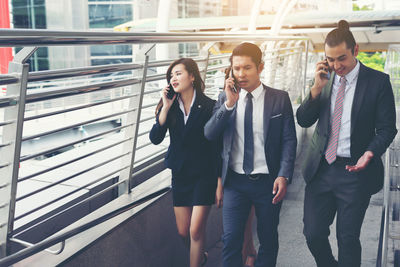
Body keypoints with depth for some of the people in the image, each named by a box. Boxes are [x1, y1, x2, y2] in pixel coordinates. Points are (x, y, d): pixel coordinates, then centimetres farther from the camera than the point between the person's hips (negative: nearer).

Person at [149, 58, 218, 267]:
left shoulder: (209, 106, -10)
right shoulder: (169, 106, 0)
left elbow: (219, 145, -6)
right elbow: (155, 138, -11)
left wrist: (220, 182, -5)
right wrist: (166, 107, -19)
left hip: (204, 175, -4)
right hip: (179, 174, 4)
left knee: (195, 230, -7)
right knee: (183, 231, 13)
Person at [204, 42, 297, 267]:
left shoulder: (280, 99, -2)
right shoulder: (225, 98, 4)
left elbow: (289, 140, -2)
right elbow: (209, 134, -6)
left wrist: (283, 175, -13)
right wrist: (229, 103, -17)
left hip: (268, 182, -1)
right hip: (235, 181, 1)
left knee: (269, 240, 12)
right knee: (231, 241, -1)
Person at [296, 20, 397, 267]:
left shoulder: (378, 81, -5)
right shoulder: (325, 79, 6)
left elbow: (386, 128, -4)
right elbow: (303, 120, 2)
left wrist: (370, 153, -23)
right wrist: (317, 88, -12)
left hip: (354, 172, -3)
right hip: (321, 169, 4)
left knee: (348, 239, 5)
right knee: (313, 234, 9)